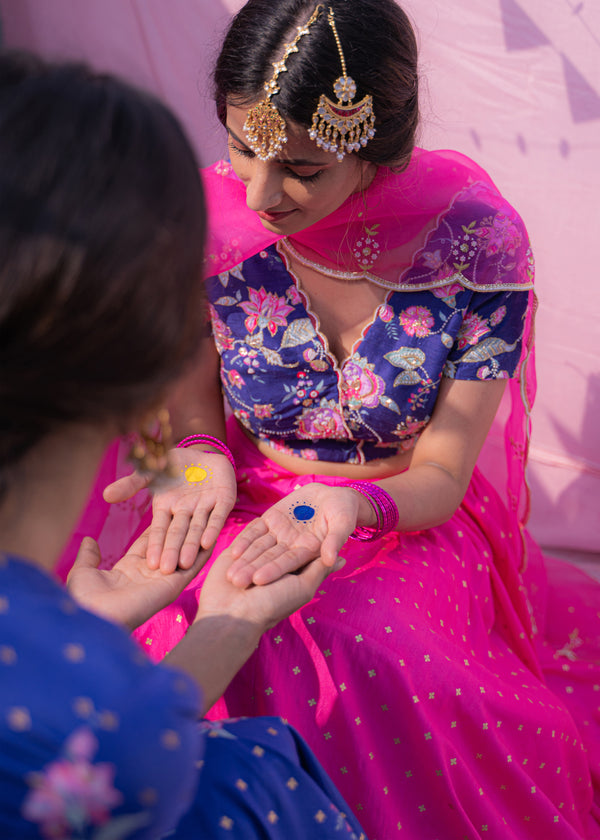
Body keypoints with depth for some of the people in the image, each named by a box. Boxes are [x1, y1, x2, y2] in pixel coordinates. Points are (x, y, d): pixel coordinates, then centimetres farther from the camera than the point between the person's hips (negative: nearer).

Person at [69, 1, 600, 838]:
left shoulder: (476, 239, -17)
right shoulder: (212, 220, -12)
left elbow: (440, 475, -10)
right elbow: (194, 400, 3)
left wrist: (354, 502, -32)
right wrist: (201, 458, -22)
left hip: (411, 530, -1)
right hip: (250, 521, 2)